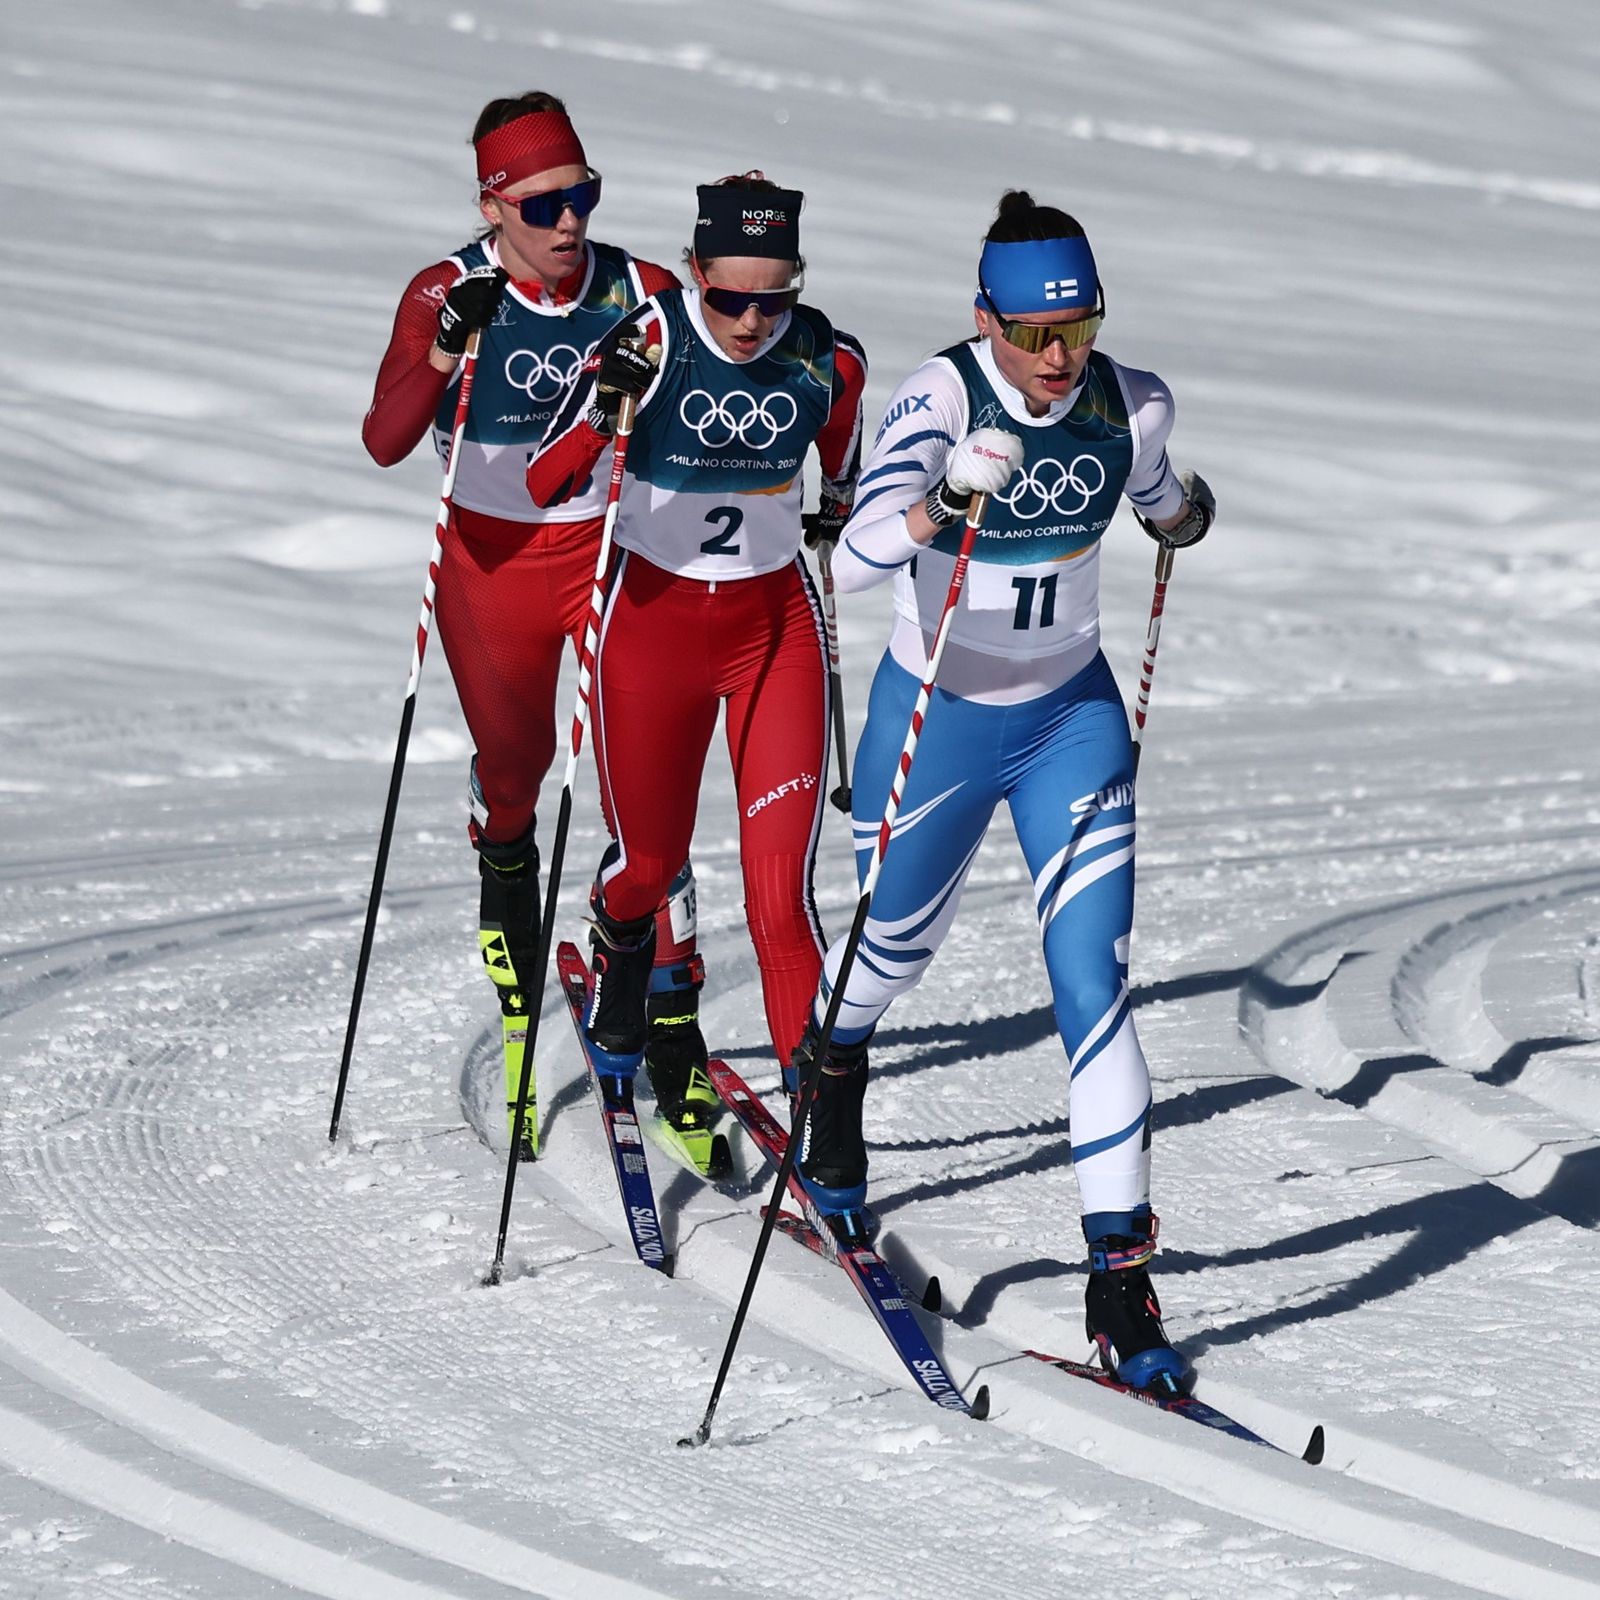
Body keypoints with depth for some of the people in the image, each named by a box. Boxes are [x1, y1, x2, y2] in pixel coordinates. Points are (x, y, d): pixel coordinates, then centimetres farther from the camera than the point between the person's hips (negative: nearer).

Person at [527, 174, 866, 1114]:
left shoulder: (830, 363, -11)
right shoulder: (648, 343, -18)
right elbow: (545, 488, -21)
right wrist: (603, 410, -37)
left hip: (776, 626, 0)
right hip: (654, 622, 0)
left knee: (782, 890, -12)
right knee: (650, 860, 18)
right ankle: (621, 953, 53)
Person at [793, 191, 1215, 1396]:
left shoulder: (1132, 404, -11)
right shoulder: (942, 399, -24)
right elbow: (851, 562, -39)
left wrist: (1182, 512, 0)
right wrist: (942, 507, -51)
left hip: (1071, 720, 2)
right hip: (932, 718, -1)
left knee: (1095, 990, -10)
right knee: (897, 950, 21)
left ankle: (1123, 1275, -10)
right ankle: (829, 1065, 58)